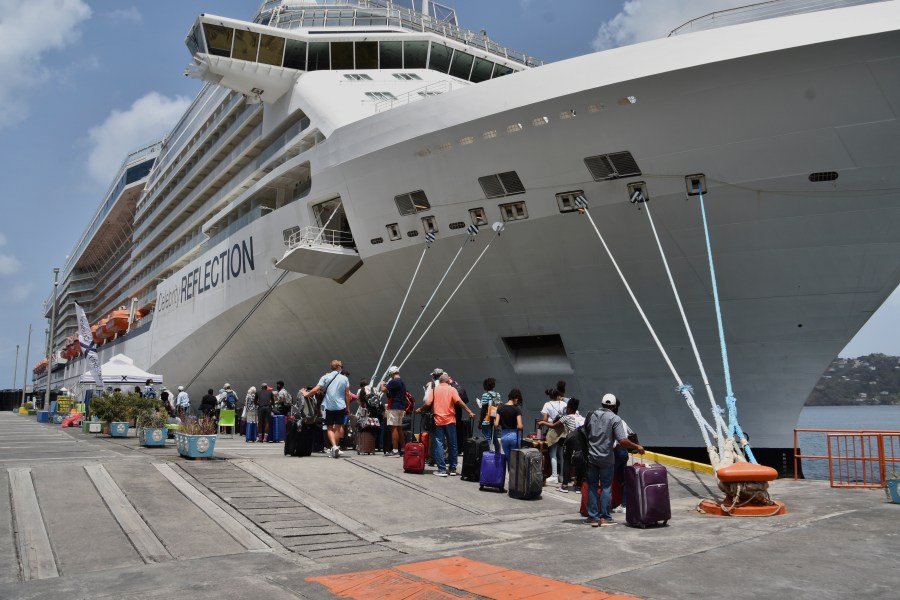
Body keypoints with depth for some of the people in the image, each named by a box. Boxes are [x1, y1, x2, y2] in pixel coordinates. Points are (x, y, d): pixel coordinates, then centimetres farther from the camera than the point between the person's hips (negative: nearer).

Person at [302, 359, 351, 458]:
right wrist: (348, 408, 10)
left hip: (329, 406, -1)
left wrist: (306, 394, 10)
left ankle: (334, 446, -12)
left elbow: (316, 389, -7)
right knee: (338, 428, 11)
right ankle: (336, 447, 16)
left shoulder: (325, 377, 1)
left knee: (329, 428, 6)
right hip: (340, 406, 1)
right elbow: (347, 395, 3)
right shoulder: (344, 378, 3)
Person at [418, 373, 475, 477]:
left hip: (438, 420, 0)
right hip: (450, 420, 0)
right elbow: (459, 401, -11)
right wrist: (469, 412, -8)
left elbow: (428, 403, -6)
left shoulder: (434, 389, 4)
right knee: (452, 445, 10)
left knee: (439, 445, 3)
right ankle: (453, 469, 15)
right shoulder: (452, 389, 1)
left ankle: (442, 469, -2)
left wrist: (420, 409, 12)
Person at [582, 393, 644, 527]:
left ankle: (593, 517, 10)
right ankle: (604, 517, 9)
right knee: (606, 487, 8)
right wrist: (637, 447, -4)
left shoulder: (590, 415, 2)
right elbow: (622, 441, -17)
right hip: (606, 458, -3)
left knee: (592, 487, 9)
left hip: (591, 457, 3)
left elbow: (583, 435, 9)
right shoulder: (614, 419, -9)